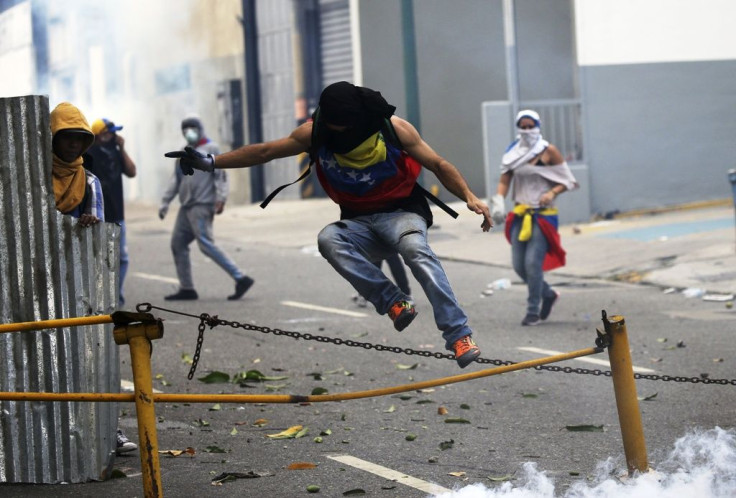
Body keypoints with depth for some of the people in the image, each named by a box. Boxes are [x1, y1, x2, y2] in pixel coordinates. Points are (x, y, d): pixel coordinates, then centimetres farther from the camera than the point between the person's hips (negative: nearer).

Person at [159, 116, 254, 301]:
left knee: (206, 244, -18)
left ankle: (240, 278, -19)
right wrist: (165, 202, 18)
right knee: (177, 244, 6)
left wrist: (220, 198, -20)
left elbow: (221, 175, -9)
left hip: (202, 205, -8)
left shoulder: (211, 148, 0)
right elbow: (175, 180, 24)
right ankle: (186, 288, 12)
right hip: (187, 207, 8)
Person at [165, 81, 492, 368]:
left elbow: (438, 165, -4)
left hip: (401, 213, -3)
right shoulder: (315, 134, -4)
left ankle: (459, 334, -41)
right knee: (328, 239, -32)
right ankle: (393, 302, -33)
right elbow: (263, 152, 4)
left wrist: (469, 197, -18)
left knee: (414, 247, -38)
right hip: (359, 224, 3)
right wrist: (211, 163, 0)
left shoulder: (393, 129, -11)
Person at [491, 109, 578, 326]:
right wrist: (498, 202, -11)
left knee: (533, 263, -14)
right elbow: (504, 181, 6)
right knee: (518, 265, 4)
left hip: (543, 215, -5)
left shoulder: (549, 151, -4)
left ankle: (533, 311, -2)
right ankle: (548, 294, 29)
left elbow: (567, 180, 0)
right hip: (520, 215, 5)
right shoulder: (513, 153, 7)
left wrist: (552, 193, -18)